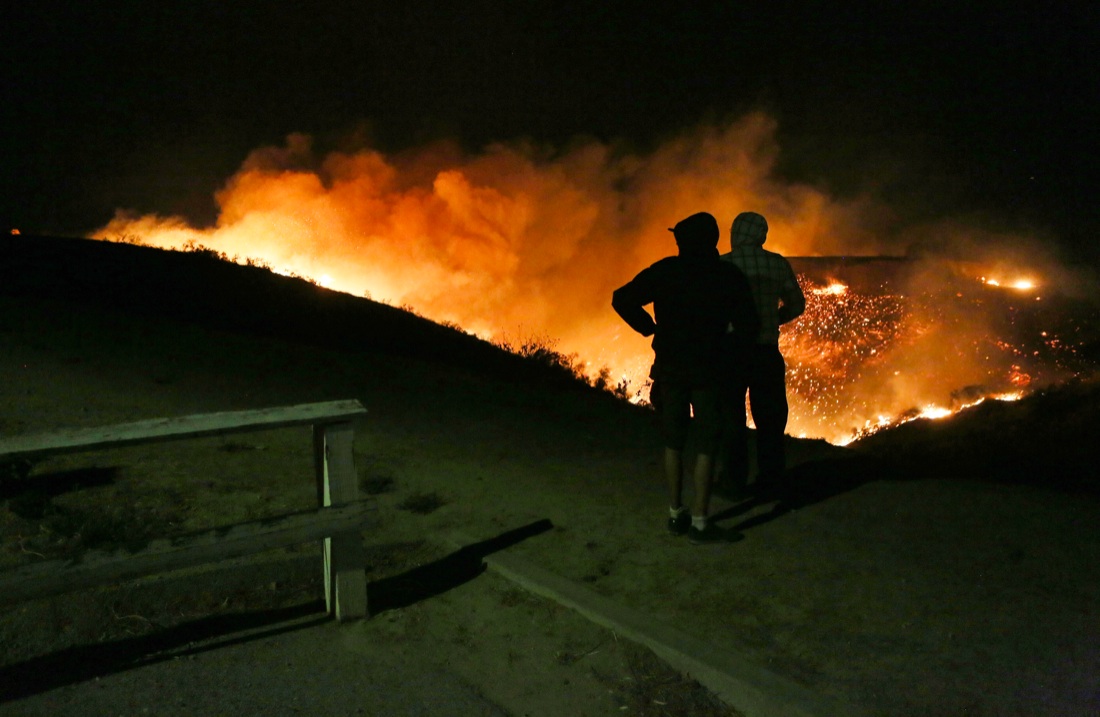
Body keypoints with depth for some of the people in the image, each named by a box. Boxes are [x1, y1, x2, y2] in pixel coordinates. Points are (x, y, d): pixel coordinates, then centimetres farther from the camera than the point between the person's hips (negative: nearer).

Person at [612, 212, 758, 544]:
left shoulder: (666, 270, -4)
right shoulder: (728, 276, -6)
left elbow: (622, 299, -7)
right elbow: (747, 326, -6)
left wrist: (650, 328, 5)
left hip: (670, 367, 2)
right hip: (708, 369, -2)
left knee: (673, 442, 14)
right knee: (705, 446, 3)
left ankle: (675, 514, 21)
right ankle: (699, 523, 5)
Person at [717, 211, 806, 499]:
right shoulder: (778, 264, -1)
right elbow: (797, 305, 8)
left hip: (730, 351, -1)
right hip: (767, 352, 2)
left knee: (731, 415, 12)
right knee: (769, 418, 13)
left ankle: (734, 478, 19)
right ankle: (770, 479, 17)